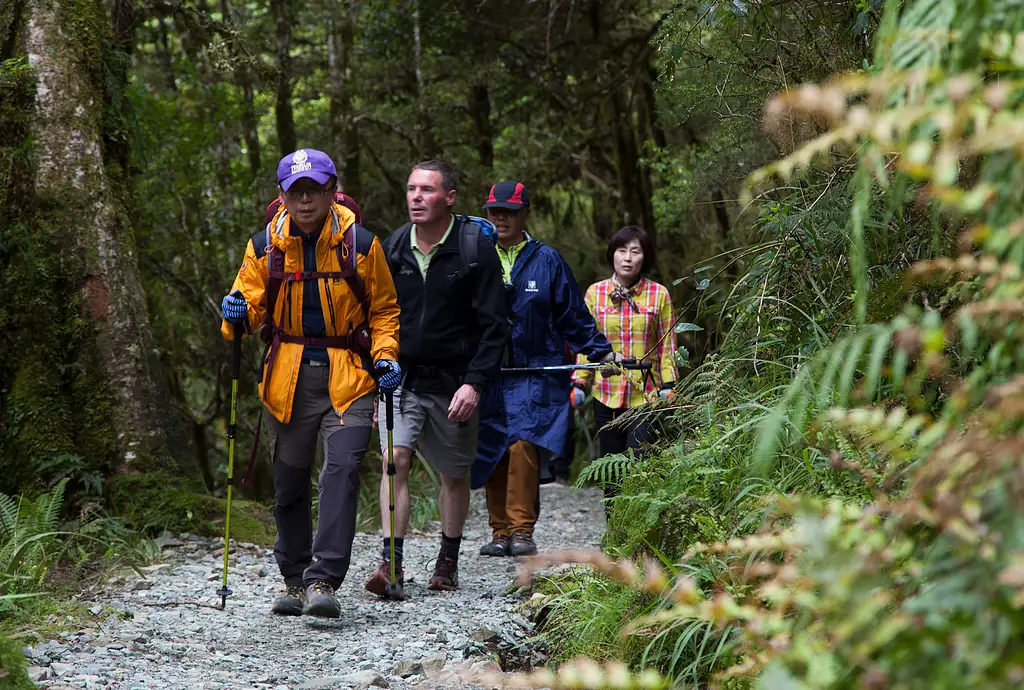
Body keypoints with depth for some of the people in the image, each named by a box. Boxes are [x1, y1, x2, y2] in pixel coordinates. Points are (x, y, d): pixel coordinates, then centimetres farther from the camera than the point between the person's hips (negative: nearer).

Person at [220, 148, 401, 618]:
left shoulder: (361, 244, 0)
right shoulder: (265, 247, 2)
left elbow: (384, 310, 11)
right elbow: (251, 306, 7)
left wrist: (385, 356, -5)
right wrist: (237, 314, -17)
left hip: (348, 380, -2)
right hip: (288, 379, 2)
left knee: (342, 471, -17)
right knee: (289, 482, 9)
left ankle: (323, 580, -19)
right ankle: (295, 580, 24)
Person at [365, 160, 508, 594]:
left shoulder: (475, 248, -7)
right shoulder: (393, 248, 4)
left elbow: (494, 325, -7)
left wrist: (474, 382, -16)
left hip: (454, 382, -2)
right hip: (402, 377, 2)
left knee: (455, 475, 9)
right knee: (394, 459, -16)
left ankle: (448, 561, 26)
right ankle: (391, 562, -18)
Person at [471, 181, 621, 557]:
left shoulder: (547, 260, 6)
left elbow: (573, 315, 10)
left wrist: (602, 353, 6)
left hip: (535, 373, -3)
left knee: (523, 445, -18)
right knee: (493, 455, 3)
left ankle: (522, 529, -13)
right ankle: (500, 531, 11)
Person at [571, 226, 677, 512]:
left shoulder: (658, 294, 3)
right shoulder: (595, 293, 7)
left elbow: (666, 345, 6)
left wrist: (668, 386, -1)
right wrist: (579, 384, 5)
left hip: (646, 395, -2)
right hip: (607, 396, 2)